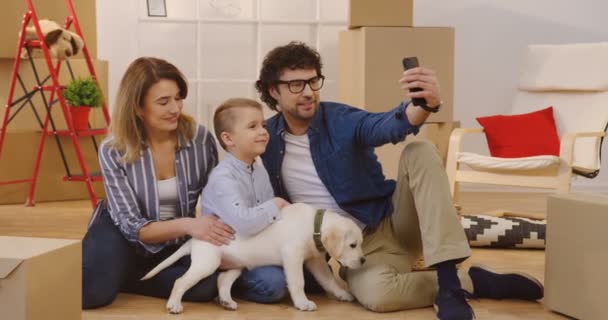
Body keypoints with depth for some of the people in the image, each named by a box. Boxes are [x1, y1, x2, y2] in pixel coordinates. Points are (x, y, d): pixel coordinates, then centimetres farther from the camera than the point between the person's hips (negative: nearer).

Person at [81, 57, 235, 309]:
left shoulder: (200, 139, -16)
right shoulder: (113, 151, -19)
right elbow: (132, 226, -22)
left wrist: (223, 243, -24)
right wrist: (186, 225, -39)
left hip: (178, 244, 2)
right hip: (125, 237, -2)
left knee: (206, 284, -30)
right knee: (92, 291, -31)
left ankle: (122, 278, -6)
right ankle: (111, 275, 5)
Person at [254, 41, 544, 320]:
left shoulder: (341, 119, -7)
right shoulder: (266, 140, -1)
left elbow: (387, 126, -29)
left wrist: (424, 105, -51)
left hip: (394, 223, 1)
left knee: (418, 153, -27)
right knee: (376, 294, -37)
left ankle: (450, 283, -32)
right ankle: (472, 282, -13)